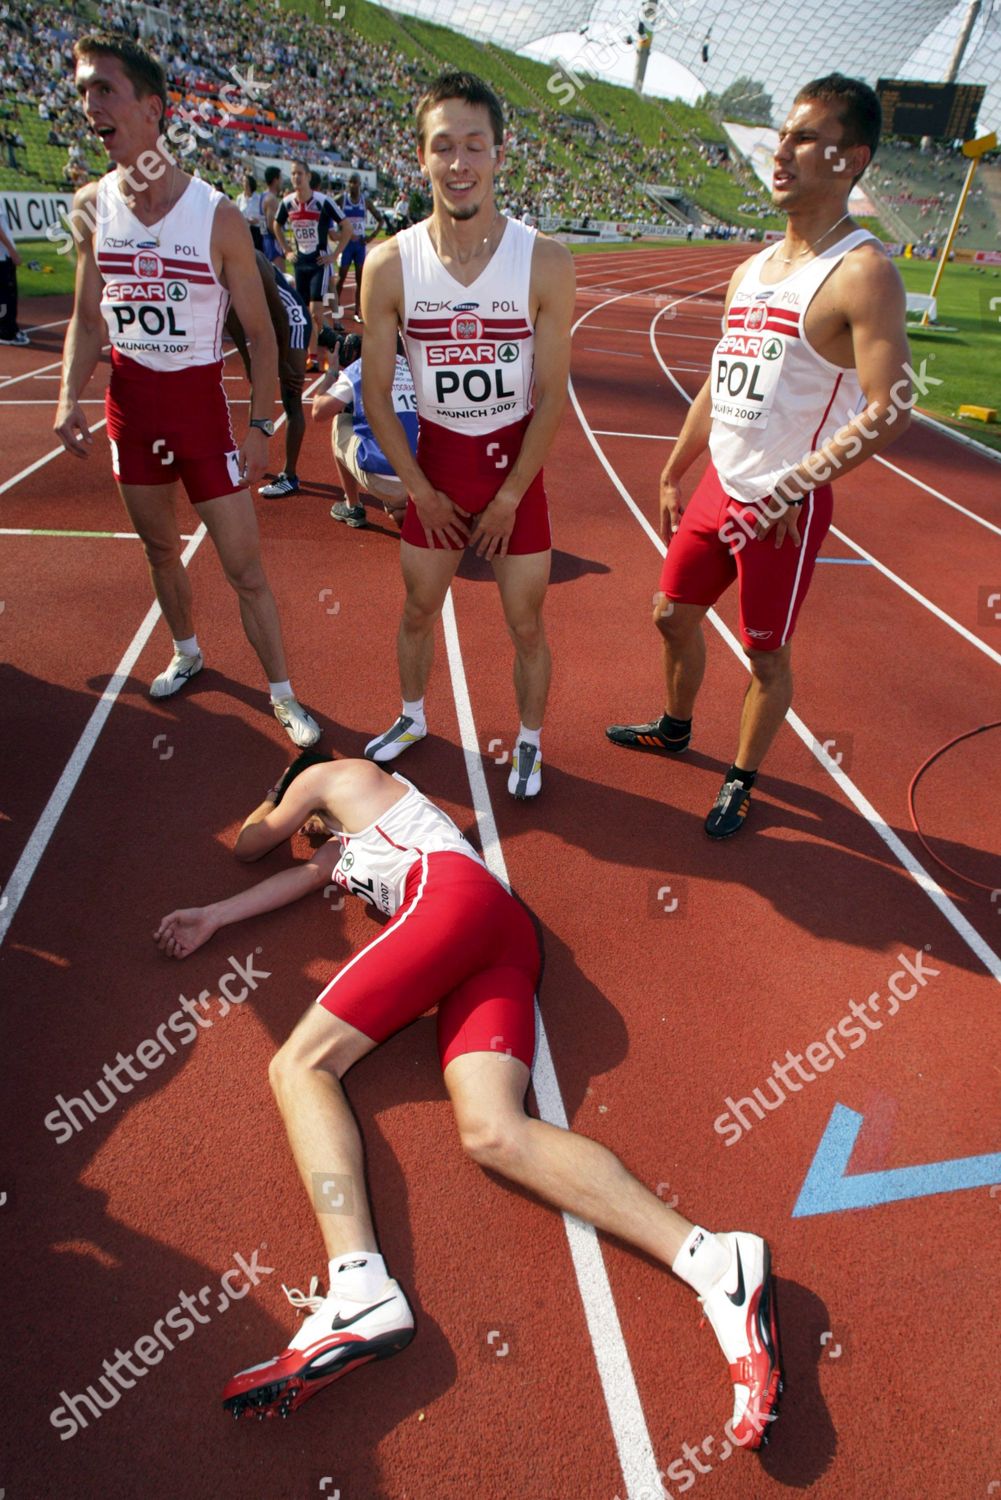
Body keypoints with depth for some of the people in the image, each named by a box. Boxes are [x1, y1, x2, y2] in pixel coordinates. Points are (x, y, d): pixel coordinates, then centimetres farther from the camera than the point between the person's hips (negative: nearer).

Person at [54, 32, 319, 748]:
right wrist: (71, 396, -4)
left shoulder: (217, 216, -11)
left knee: (245, 566, -2)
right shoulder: (92, 208, 1)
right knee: (160, 547, 17)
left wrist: (261, 426, -10)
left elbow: (260, 332, -6)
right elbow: (88, 319, 10)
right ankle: (187, 652, 41)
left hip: (200, 401, -4)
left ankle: (283, 695, 12)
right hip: (129, 400, 5)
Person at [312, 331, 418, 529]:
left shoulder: (359, 368, 8)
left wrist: (331, 373, 27)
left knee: (340, 422, 25)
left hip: (380, 478, -3)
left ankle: (352, 507, 29)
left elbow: (319, 413, 12)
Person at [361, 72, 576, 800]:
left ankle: (530, 742, 30)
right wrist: (421, 491, -5)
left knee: (526, 624, 7)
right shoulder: (390, 265, -10)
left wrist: (509, 497, -11)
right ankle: (412, 718, 41)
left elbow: (552, 397, -10)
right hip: (434, 466, 2)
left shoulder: (546, 263, -13)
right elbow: (376, 393, -4)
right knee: (418, 610, 15)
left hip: (516, 466, -1)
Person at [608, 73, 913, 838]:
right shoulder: (750, 271, 10)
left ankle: (742, 782, 27)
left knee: (766, 654, 6)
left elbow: (889, 411, -22)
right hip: (720, 488, 8)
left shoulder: (862, 274, -14)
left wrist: (793, 486, -23)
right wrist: (672, 475, 18)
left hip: (784, 508, -8)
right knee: (674, 615, 18)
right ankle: (675, 729, 44)